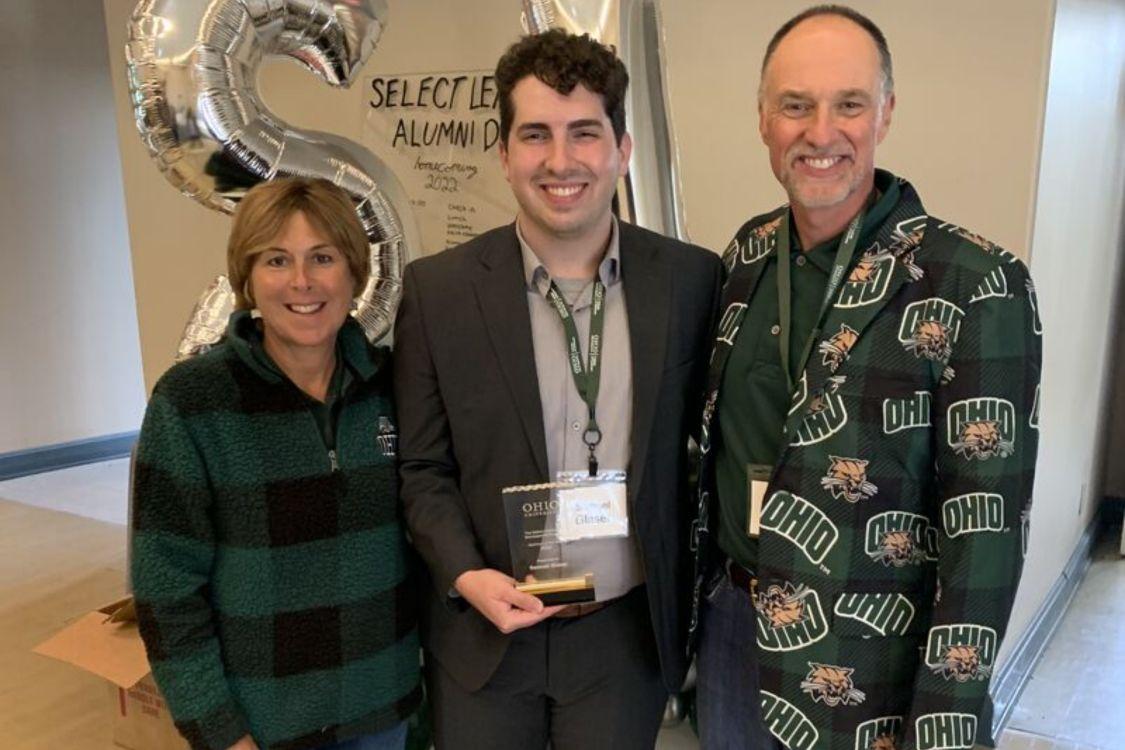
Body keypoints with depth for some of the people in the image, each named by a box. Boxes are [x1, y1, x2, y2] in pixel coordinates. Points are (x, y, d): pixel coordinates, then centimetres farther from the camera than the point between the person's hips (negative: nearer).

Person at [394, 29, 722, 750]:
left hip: (628, 632, 1)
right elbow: (422, 466, -2)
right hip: (483, 631, 0)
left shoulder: (693, 279, -7)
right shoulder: (438, 288, -9)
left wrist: (699, 606, 2)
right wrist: (466, 575, -15)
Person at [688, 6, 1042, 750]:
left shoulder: (975, 287, -19)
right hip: (727, 618, 5)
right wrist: (706, 591, 12)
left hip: (863, 661, -5)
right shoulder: (748, 254, -1)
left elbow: (986, 527, -17)